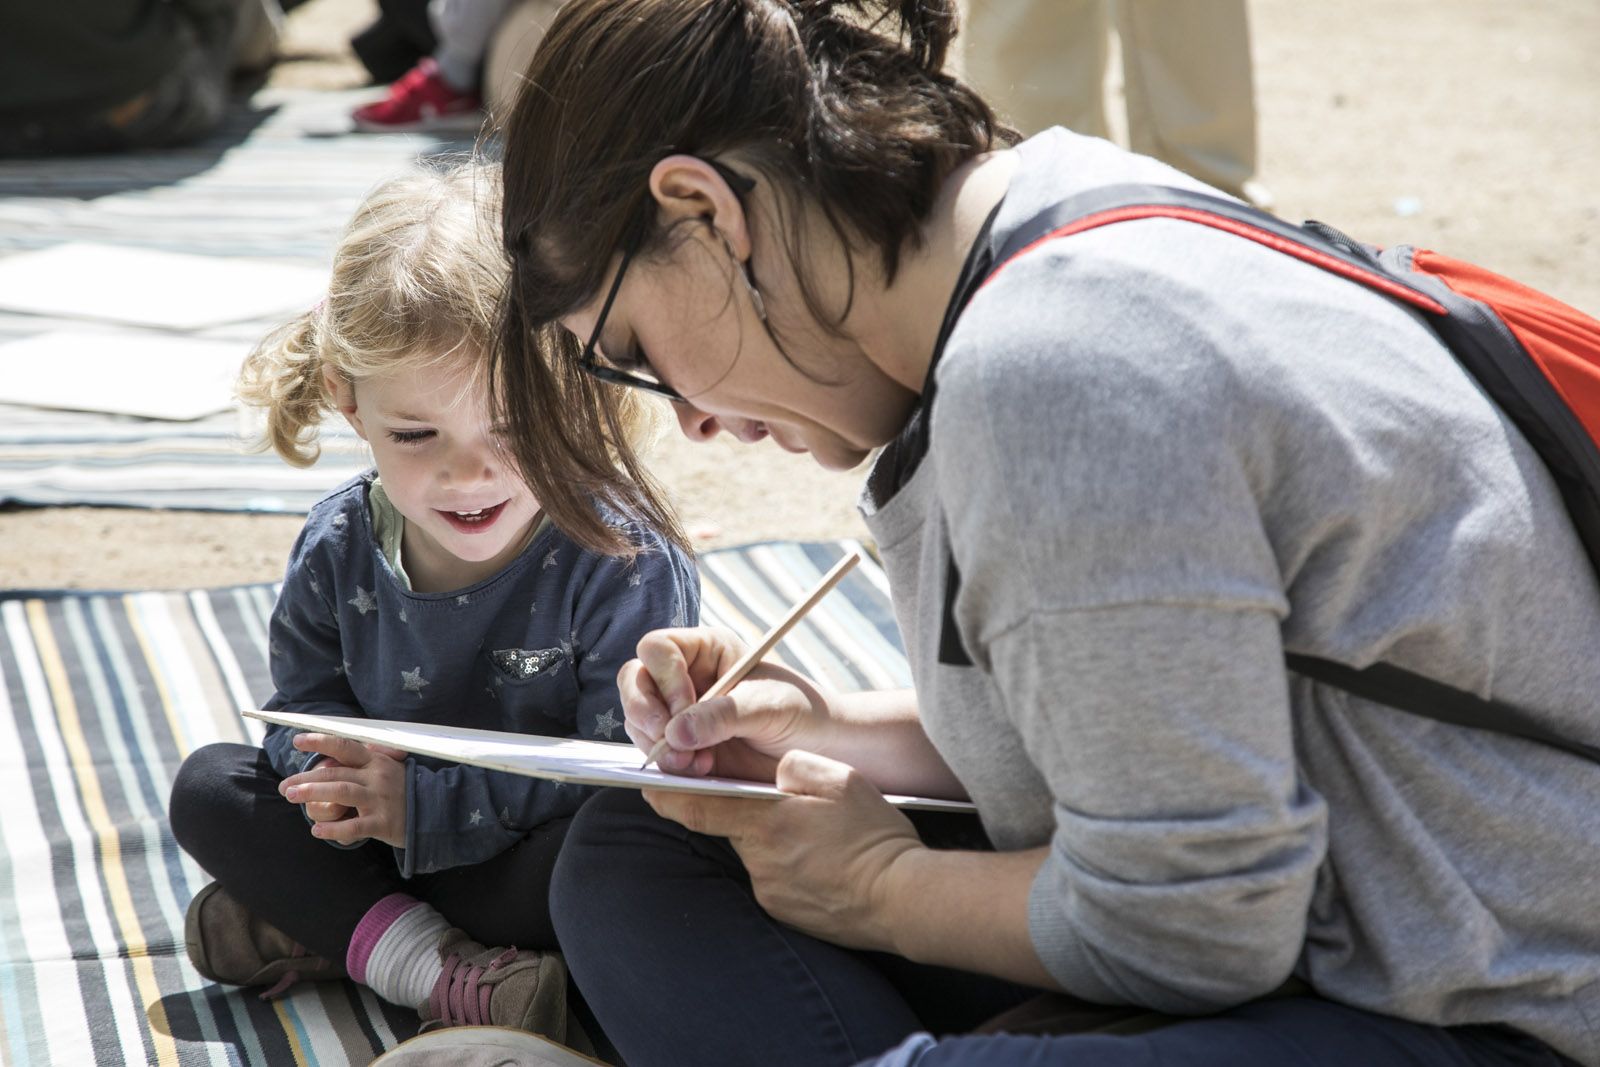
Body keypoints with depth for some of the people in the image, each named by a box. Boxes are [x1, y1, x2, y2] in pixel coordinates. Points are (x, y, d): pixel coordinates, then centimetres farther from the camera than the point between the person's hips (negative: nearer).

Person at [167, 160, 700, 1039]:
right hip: (391, 839, 5)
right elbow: (304, 702, 7)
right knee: (208, 788, -8)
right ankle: (440, 970, -23)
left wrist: (428, 803, -28)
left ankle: (324, 930, -21)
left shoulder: (625, 562, -21)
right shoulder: (338, 547, -5)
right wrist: (340, 773, -20)